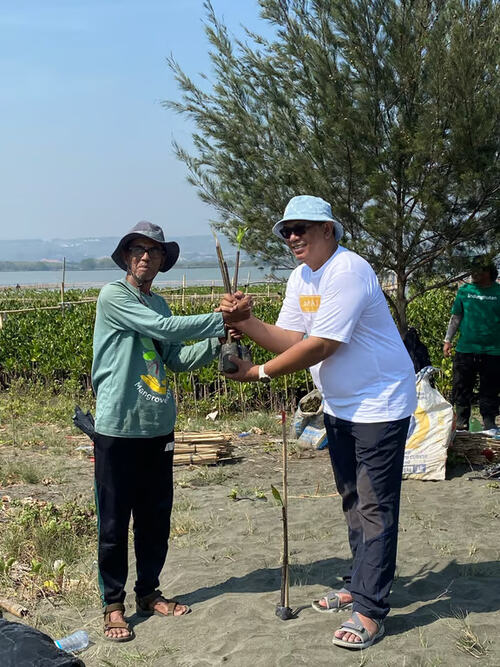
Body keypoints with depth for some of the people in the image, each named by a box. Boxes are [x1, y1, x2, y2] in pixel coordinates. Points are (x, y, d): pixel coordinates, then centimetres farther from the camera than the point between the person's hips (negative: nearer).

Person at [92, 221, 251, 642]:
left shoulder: (158, 304, 14)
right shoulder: (113, 296, -9)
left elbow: (178, 360, 9)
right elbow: (166, 328, -19)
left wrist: (218, 340, -5)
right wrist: (222, 320, -17)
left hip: (158, 429, 7)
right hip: (118, 429, -7)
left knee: (156, 518, 15)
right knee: (115, 522, 4)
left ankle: (149, 593, 30)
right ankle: (113, 604, 17)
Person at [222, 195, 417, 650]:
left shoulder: (347, 271, -24)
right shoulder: (301, 277, 6)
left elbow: (321, 346, -27)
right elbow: (290, 340, 1)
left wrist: (258, 372, -22)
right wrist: (246, 321, -14)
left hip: (380, 404, -9)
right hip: (339, 405, 9)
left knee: (375, 508, -4)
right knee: (353, 501, 19)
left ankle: (370, 611, 3)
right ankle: (359, 586, 33)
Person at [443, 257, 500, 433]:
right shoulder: (464, 291, 6)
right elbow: (456, 317, 11)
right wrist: (447, 340, 6)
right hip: (465, 350, 1)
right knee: (462, 388, 6)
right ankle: (462, 425, 17)